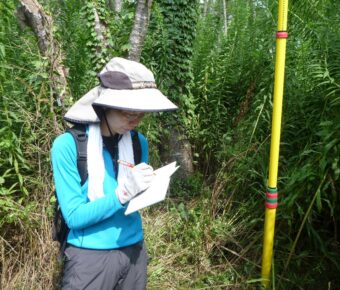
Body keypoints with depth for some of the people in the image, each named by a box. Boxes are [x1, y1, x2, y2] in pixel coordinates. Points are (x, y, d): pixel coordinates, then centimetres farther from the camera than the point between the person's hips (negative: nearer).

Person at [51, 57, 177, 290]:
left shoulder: (140, 142, -1)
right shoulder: (68, 145, -17)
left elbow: (137, 197, 8)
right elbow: (74, 216, -17)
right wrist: (123, 192, -28)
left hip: (134, 250, 5)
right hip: (90, 256, -4)